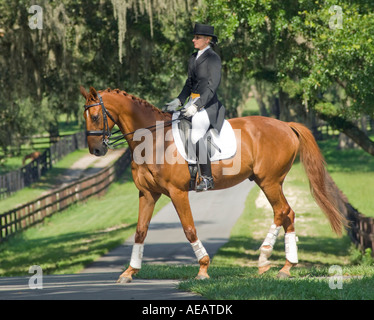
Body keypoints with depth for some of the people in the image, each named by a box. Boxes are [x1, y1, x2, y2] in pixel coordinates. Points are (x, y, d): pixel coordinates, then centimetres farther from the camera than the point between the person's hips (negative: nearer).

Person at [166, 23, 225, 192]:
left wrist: (197, 106, -24)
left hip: (208, 103, -9)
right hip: (193, 101, 9)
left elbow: (213, 85, -18)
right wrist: (179, 101, 11)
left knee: (196, 136, -25)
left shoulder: (213, 58, -10)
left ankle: (207, 178, -20)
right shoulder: (193, 58, 16)